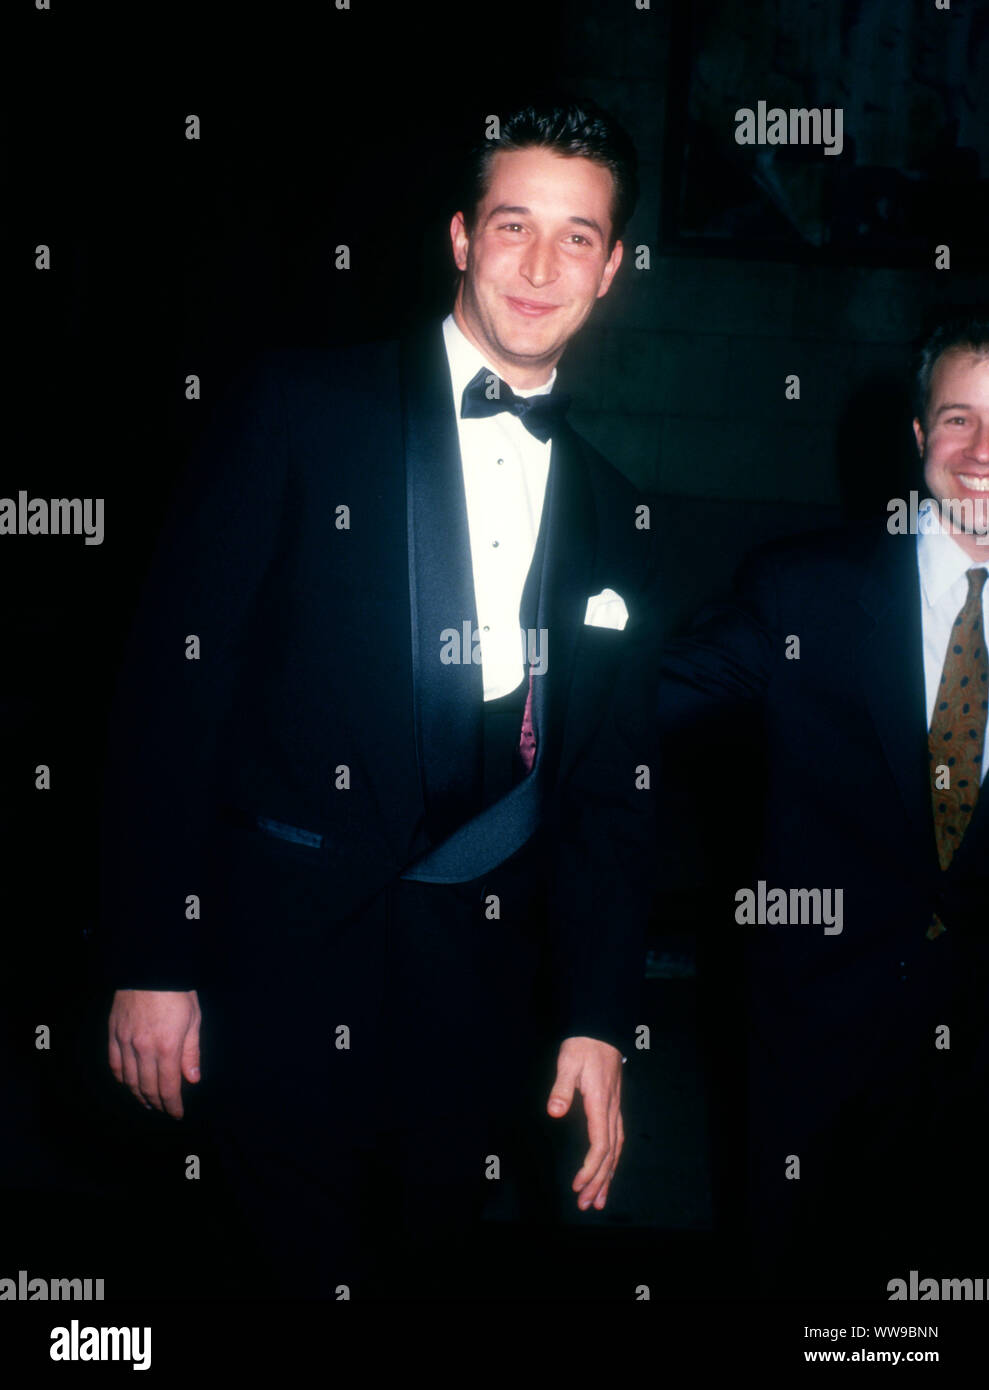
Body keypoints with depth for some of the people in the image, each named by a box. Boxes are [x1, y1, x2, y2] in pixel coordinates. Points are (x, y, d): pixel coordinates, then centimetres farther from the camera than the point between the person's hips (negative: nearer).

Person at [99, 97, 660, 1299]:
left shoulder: (611, 511, 10)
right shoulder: (301, 410, -3)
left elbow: (605, 790, 13)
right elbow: (174, 676, -7)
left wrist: (598, 1021, 7)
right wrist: (150, 961, -10)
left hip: (479, 984, 4)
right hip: (287, 959, -3)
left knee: (427, 1266, 13)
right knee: (317, 1269, 2)